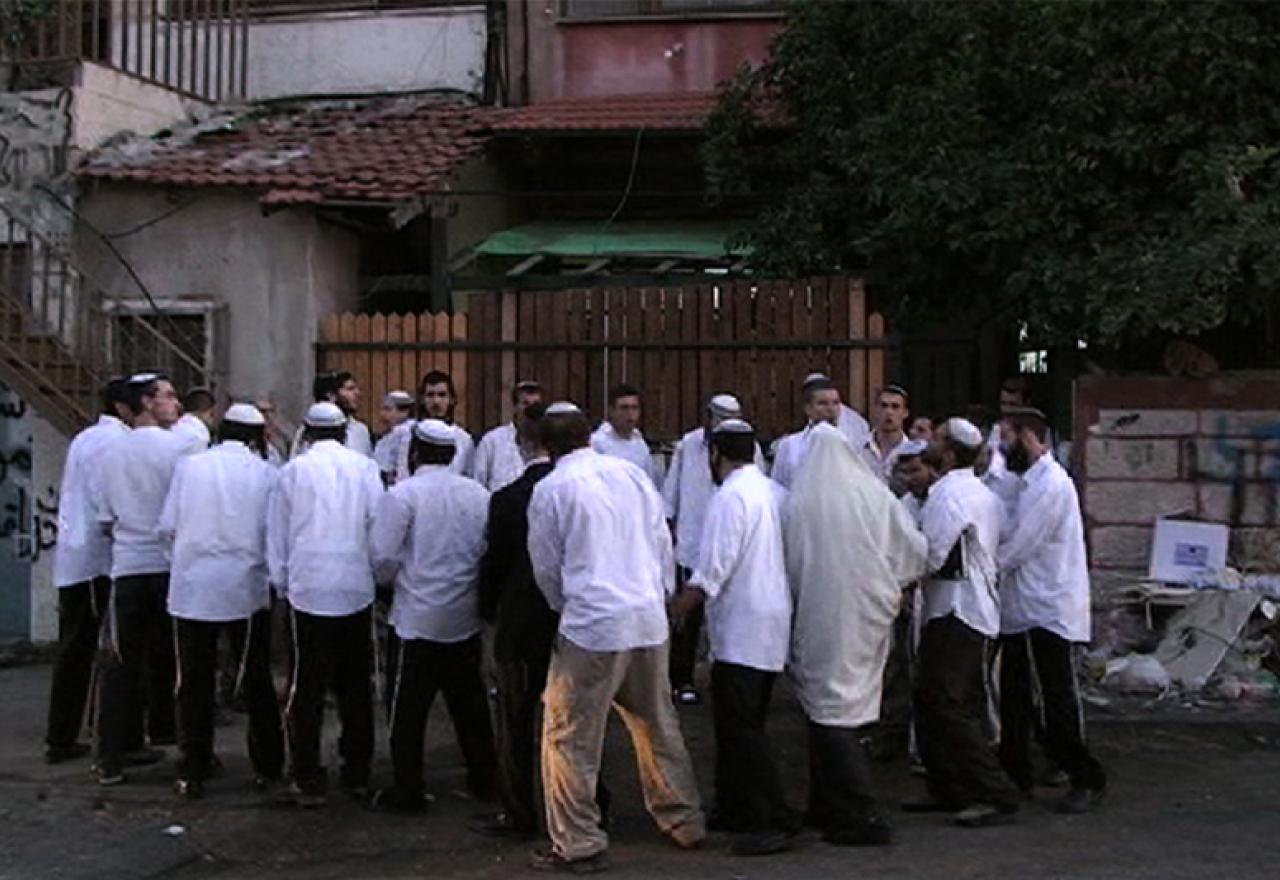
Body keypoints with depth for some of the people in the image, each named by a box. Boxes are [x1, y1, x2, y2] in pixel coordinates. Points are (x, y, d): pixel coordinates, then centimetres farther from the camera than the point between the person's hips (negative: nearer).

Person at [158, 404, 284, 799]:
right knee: (256, 681, 12)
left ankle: (192, 773, 13)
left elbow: (167, 526, 1)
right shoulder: (264, 473, -4)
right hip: (246, 587, -1)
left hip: (192, 586, 1)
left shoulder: (189, 466, 0)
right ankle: (267, 766, 20)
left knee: (194, 682, 9)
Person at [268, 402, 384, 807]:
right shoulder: (364, 467, 2)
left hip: (308, 588, -1)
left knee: (308, 686, 4)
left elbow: (277, 533, 6)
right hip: (356, 588, 1)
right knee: (355, 685, 12)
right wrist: (379, 571, 16)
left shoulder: (294, 470, 1)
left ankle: (309, 780, 5)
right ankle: (357, 773, 18)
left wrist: (281, 582, 16)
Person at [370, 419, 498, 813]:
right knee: (469, 701, 17)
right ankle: (484, 778, 25)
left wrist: (391, 579, 9)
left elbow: (384, 558, -12)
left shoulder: (402, 495, -11)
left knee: (410, 708, 4)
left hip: (420, 616, -5)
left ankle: (407, 791, 8)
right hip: (467, 617, 5)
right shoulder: (478, 493, 3)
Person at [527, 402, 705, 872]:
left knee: (570, 737, 4)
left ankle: (579, 844, 7)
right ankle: (685, 821, 29)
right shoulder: (632, 473, 6)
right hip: (650, 620, 5)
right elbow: (663, 543, 10)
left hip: (592, 626, -5)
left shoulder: (550, 489, -5)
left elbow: (547, 569, 4)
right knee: (658, 724, 19)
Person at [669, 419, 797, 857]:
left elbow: (710, 574, -20)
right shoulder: (776, 492, 11)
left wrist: (671, 612, -12)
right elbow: (790, 557, 12)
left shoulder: (730, 497, -15)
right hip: (773, 628, 9)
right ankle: (734, 809, 25)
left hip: (741, 632, -9)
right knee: (742, 724, 17)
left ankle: (775, 821, -7)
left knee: (739, 728, -6)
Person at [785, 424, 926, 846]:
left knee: (829, 707, 2)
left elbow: (789, 562, -1)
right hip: (867, 616, 4)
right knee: (851, 704, 16)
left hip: (819, 619, -4)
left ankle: (861, 817, -2)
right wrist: (893, 582, 18)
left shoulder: (801, 500, -9)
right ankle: (831, 808, 25)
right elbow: (916, 549, 1)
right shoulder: (875, 495, -3)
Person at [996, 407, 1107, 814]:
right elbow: (1013, 541, 14)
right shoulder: (1027, 482, 15)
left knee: (1058, 700, -4)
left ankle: (1087, 780, 8)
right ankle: (1016, 775, 22)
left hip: (1050, 611, -9)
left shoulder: (1050, 483, -16)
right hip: (1021, 610, 9)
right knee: (1014, 699, 12)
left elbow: (1016, 548, -18)